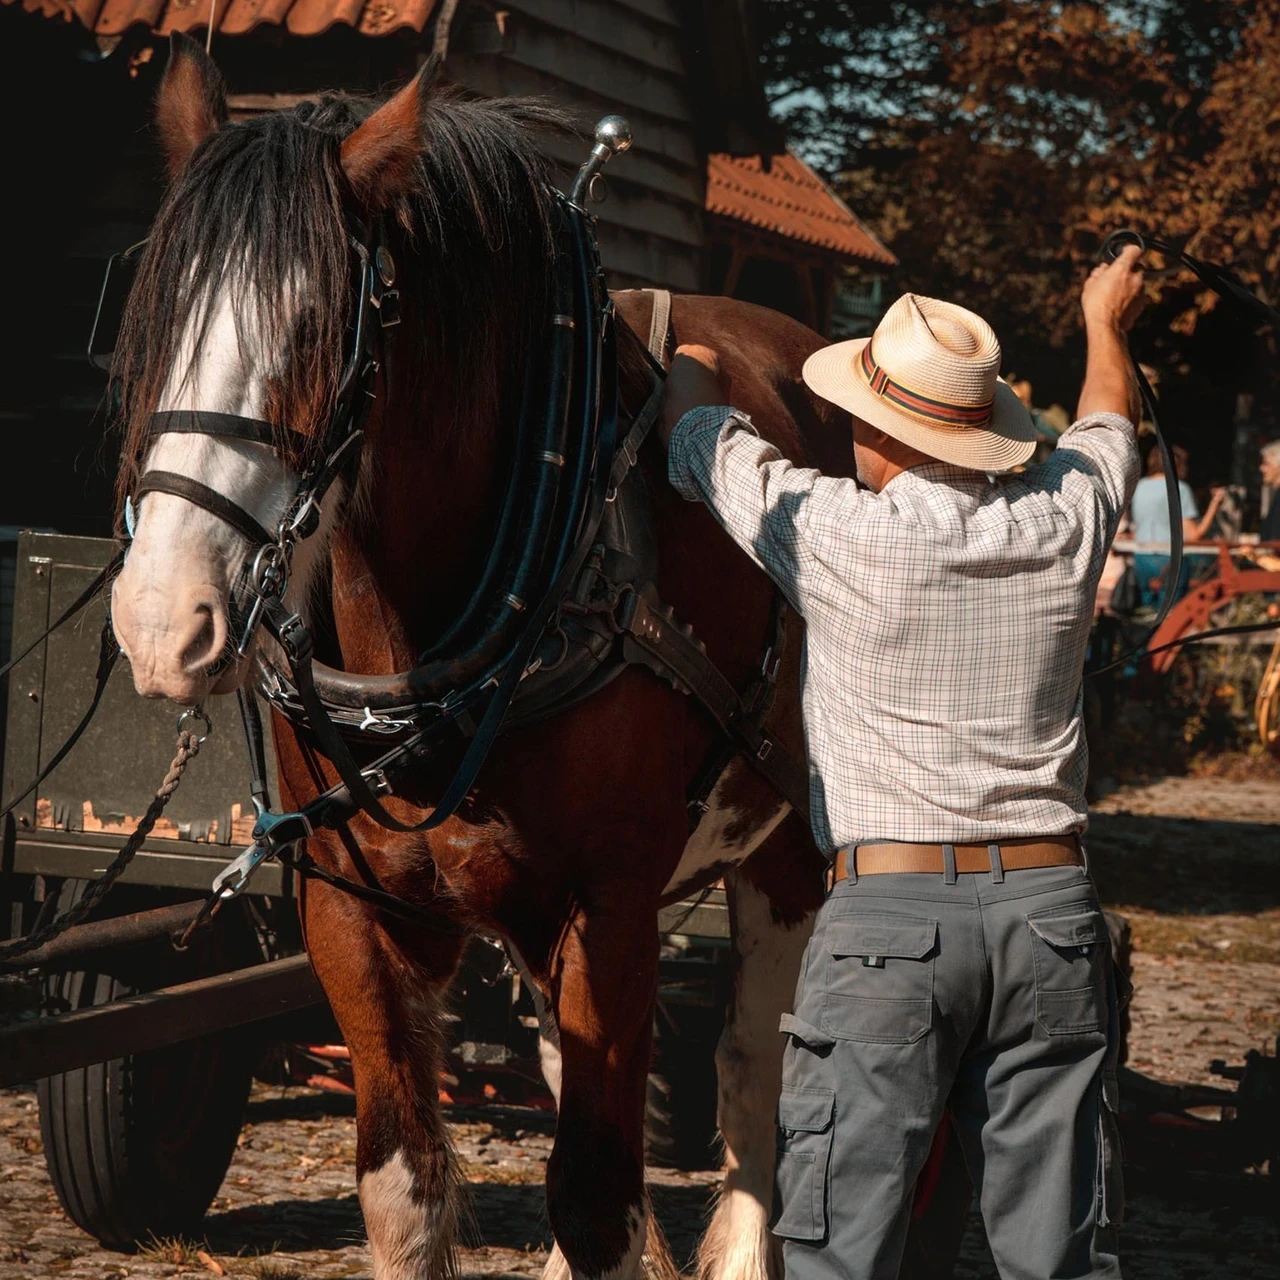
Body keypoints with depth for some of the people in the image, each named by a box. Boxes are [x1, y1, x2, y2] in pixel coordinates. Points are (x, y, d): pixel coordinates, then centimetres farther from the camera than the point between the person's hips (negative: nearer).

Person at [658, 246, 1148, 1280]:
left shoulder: (837, 533, -8)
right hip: (1052, 901, 4)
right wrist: (1106, 324, 49)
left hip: (886, 913, -4)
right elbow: (1109, 425, 28)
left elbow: (699, 426, 11)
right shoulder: (1064, 525, 3)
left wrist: (693, 345, 34)